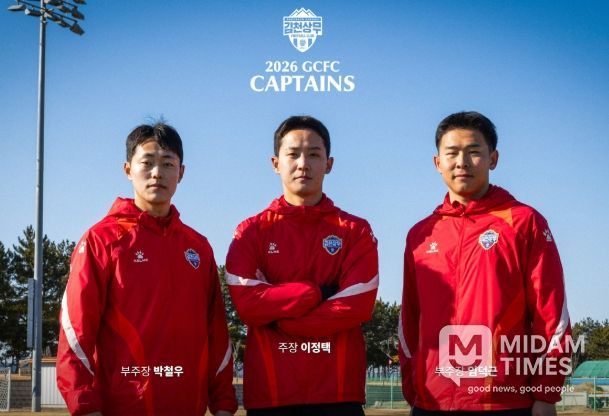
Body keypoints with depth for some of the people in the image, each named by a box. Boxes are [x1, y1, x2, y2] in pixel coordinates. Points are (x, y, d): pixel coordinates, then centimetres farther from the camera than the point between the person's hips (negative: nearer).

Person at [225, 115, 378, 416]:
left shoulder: (355, 231, 7)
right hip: (269, 391, 0)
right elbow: (245, 302, -7)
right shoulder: (251, 232, 7)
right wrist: (317, 293, -8)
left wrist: (279, 319, -8)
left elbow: (358, 305, -7)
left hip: (339, 390, 0)